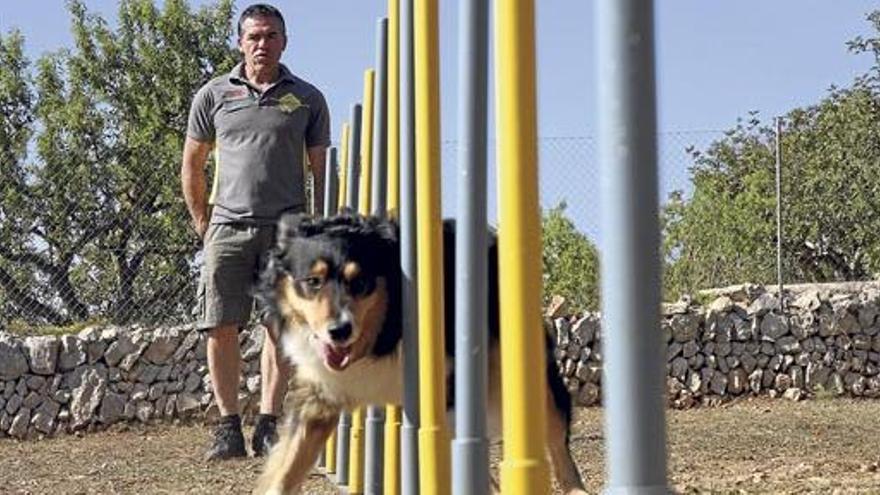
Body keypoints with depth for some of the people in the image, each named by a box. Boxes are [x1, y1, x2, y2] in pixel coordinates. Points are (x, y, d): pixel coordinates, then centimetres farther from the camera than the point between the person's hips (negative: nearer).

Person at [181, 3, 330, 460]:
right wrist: (202, 225, 9)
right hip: (228, 226, 0)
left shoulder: (307, 99, 10)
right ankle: (228, 426, 5)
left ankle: (268, 424, 5)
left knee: (281, 328, -1)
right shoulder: (214, 95, 10)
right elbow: (192, 164, 15)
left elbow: (322, 170, 12)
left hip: (286, 227, 0)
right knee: (221, 328, -3)